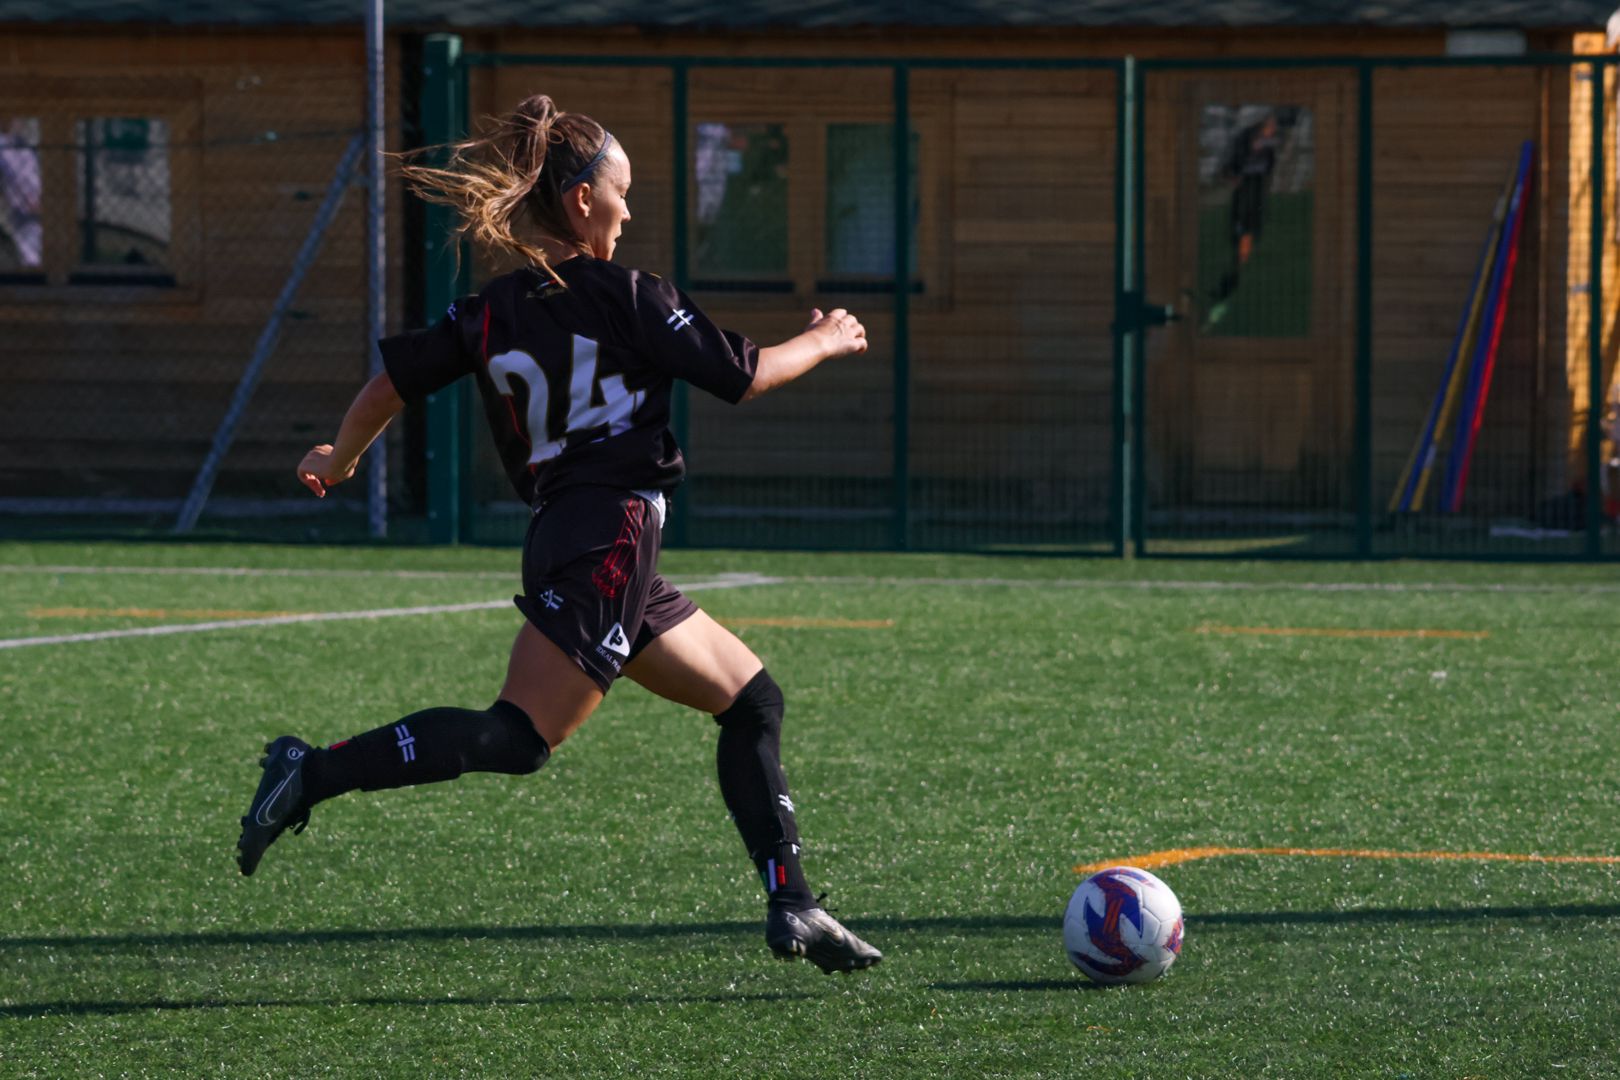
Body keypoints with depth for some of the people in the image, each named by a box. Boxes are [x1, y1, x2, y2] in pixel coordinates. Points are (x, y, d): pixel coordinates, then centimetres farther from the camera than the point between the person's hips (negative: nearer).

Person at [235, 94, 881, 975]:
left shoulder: (489, 315, 13)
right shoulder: (626, 297, -4)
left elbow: (390, 383, 10)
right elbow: (741, 376, 0)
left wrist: (337, 461, 28)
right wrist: (825, 341, 18)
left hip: (560, 533, 9)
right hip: (611, 535, -9)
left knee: (751, 699, 14)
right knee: (519, 737, -17)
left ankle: (790, 908, 9)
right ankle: (314, 773, -22)